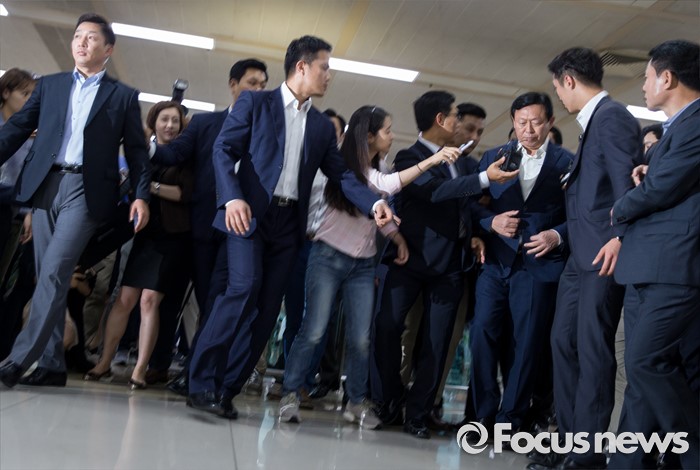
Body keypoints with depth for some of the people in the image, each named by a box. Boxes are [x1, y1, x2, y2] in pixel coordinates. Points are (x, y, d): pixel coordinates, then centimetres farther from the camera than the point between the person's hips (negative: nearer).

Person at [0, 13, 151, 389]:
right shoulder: (49, 85, 17)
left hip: (86, 189, -3)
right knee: (48, 276, 4)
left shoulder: (124, 96, 10)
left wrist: (141, 195, -4)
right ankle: (51, 366, 11)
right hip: (45, 185, 4)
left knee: (54, 273, -15)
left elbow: (137, 151, 7)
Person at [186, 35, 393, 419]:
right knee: (244, 289, -21)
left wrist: (374, 204, -6)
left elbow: (341, 174, 12)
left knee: (266, 307, 0)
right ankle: (201, 383, -11)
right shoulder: (255, 103, 4)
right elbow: (224, 149, -4)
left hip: (289, 223, 5)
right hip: (250, 213, -5)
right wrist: (233, 198, -20)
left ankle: (226, 388, 8)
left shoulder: (322, 126, 18)